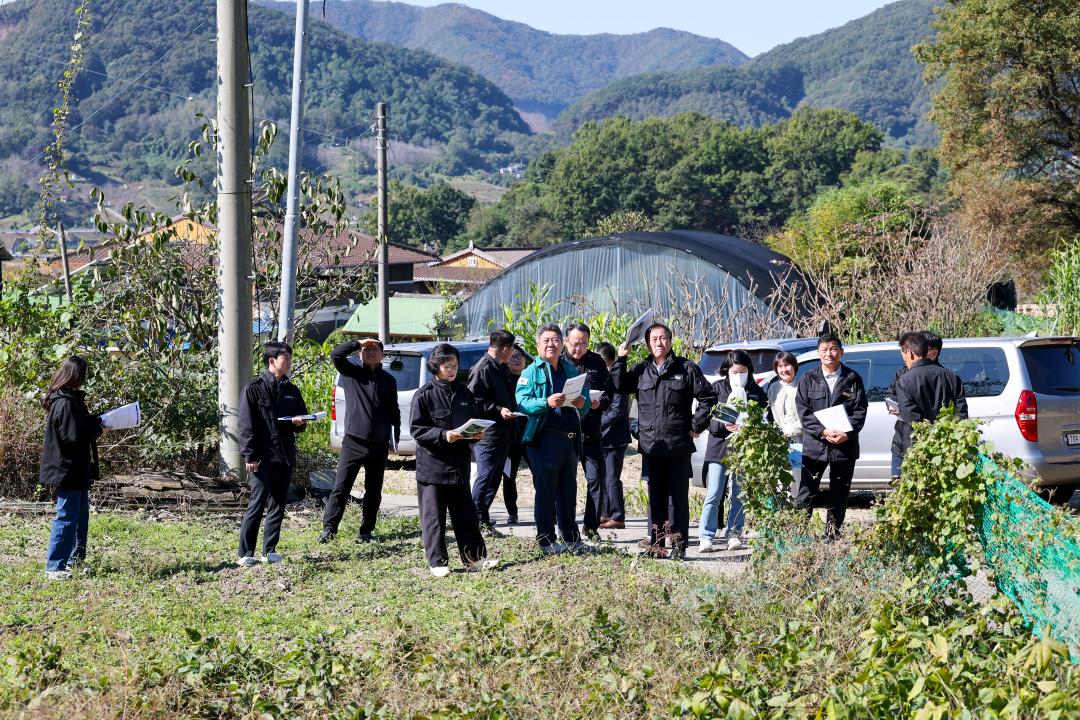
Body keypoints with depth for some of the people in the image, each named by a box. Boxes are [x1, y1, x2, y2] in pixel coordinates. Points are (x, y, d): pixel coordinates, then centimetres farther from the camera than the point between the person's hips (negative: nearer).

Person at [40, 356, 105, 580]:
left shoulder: (71, 399, 11)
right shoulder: (66, 403, -22)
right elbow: (74, 437, -24)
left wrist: (96, 421, 4)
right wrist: (98, 429, -11)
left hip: (76, 471, 11)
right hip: (68, 471, -11)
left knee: (81, 517, 20)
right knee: (67, 518, -6)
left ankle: (76, 560, 30)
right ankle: (55, 567, -2)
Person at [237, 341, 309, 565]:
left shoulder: (291, 391, 14)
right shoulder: (254, 388, -5)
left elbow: (302, 419, 22)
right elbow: (246, 425, -9)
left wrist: (300, 423, -3)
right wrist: (249, 456, -15)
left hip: (286, 457, 6)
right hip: (264, 458, -6)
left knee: (278, 507, 9)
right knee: (256, 505, -7)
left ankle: (270, 551, 16)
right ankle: (246, 554, -4)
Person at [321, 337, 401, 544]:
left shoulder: (388, 380, 12)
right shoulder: (351, 373, 5)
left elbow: (394, 411, 15)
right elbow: (336, 354, -11)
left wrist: (396, 436, 9)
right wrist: (359, 343, -10)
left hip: (379, 444, 3)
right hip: (353, 441, -3)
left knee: (373, 491, 7)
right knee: (341, 487, -5)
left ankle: (366, 531, 14)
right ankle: (329, 528, -3)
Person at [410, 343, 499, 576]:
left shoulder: (464, 393, 10)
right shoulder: (424, 395, -8)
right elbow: (417, 429, -11)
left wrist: (477, 434, -3)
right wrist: (443, 435, -23)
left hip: (459, 464, 5)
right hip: (432, 465, -5)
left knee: (466, 514, 10)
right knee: (433, 517, 1)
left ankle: (474, 557, 16)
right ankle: (437, 562, 7)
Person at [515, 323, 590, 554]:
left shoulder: (571, 370, 15)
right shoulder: (532, 372, -1)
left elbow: (586, 401, 17)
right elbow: (522, 402, -13)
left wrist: (582, 404, -7)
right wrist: (547, 403, -29)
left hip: (571, 438, 5)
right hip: (544, 438, -5)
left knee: (568, 490, 12)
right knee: (546, 492, 0)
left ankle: (571, 538, 20)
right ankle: (546, 541, 6)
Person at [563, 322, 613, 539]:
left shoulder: (597, 362, 8)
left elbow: (608, 392, 10)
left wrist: (599, 403, -11)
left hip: (591, 433, 2)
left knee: (596, 478, 0)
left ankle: (592, 526, 9)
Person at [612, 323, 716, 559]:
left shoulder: (686, 368, 2)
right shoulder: (641, 370, 11)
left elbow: (708, 397, 5)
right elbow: (618, 387, 5)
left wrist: (697, 425, 0)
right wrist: (621, 359, -1)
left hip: (679, 446, -3)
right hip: (651, 447, 3)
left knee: (679, 497, 0)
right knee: (655, 497, 8)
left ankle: (679, 545, 4)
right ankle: (656, 544, 13)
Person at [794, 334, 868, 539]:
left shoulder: (853, 379, 7)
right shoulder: (808, 380, 6)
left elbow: (860, 411, 2)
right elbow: (803, 411, -1)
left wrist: (847, 433, -14)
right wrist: (824, 431, -15)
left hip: (845, 446, 1)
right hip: (814, 445, -1)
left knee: (839, 496, 6)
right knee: (805, 495, -5)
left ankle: (832, 536, 14)